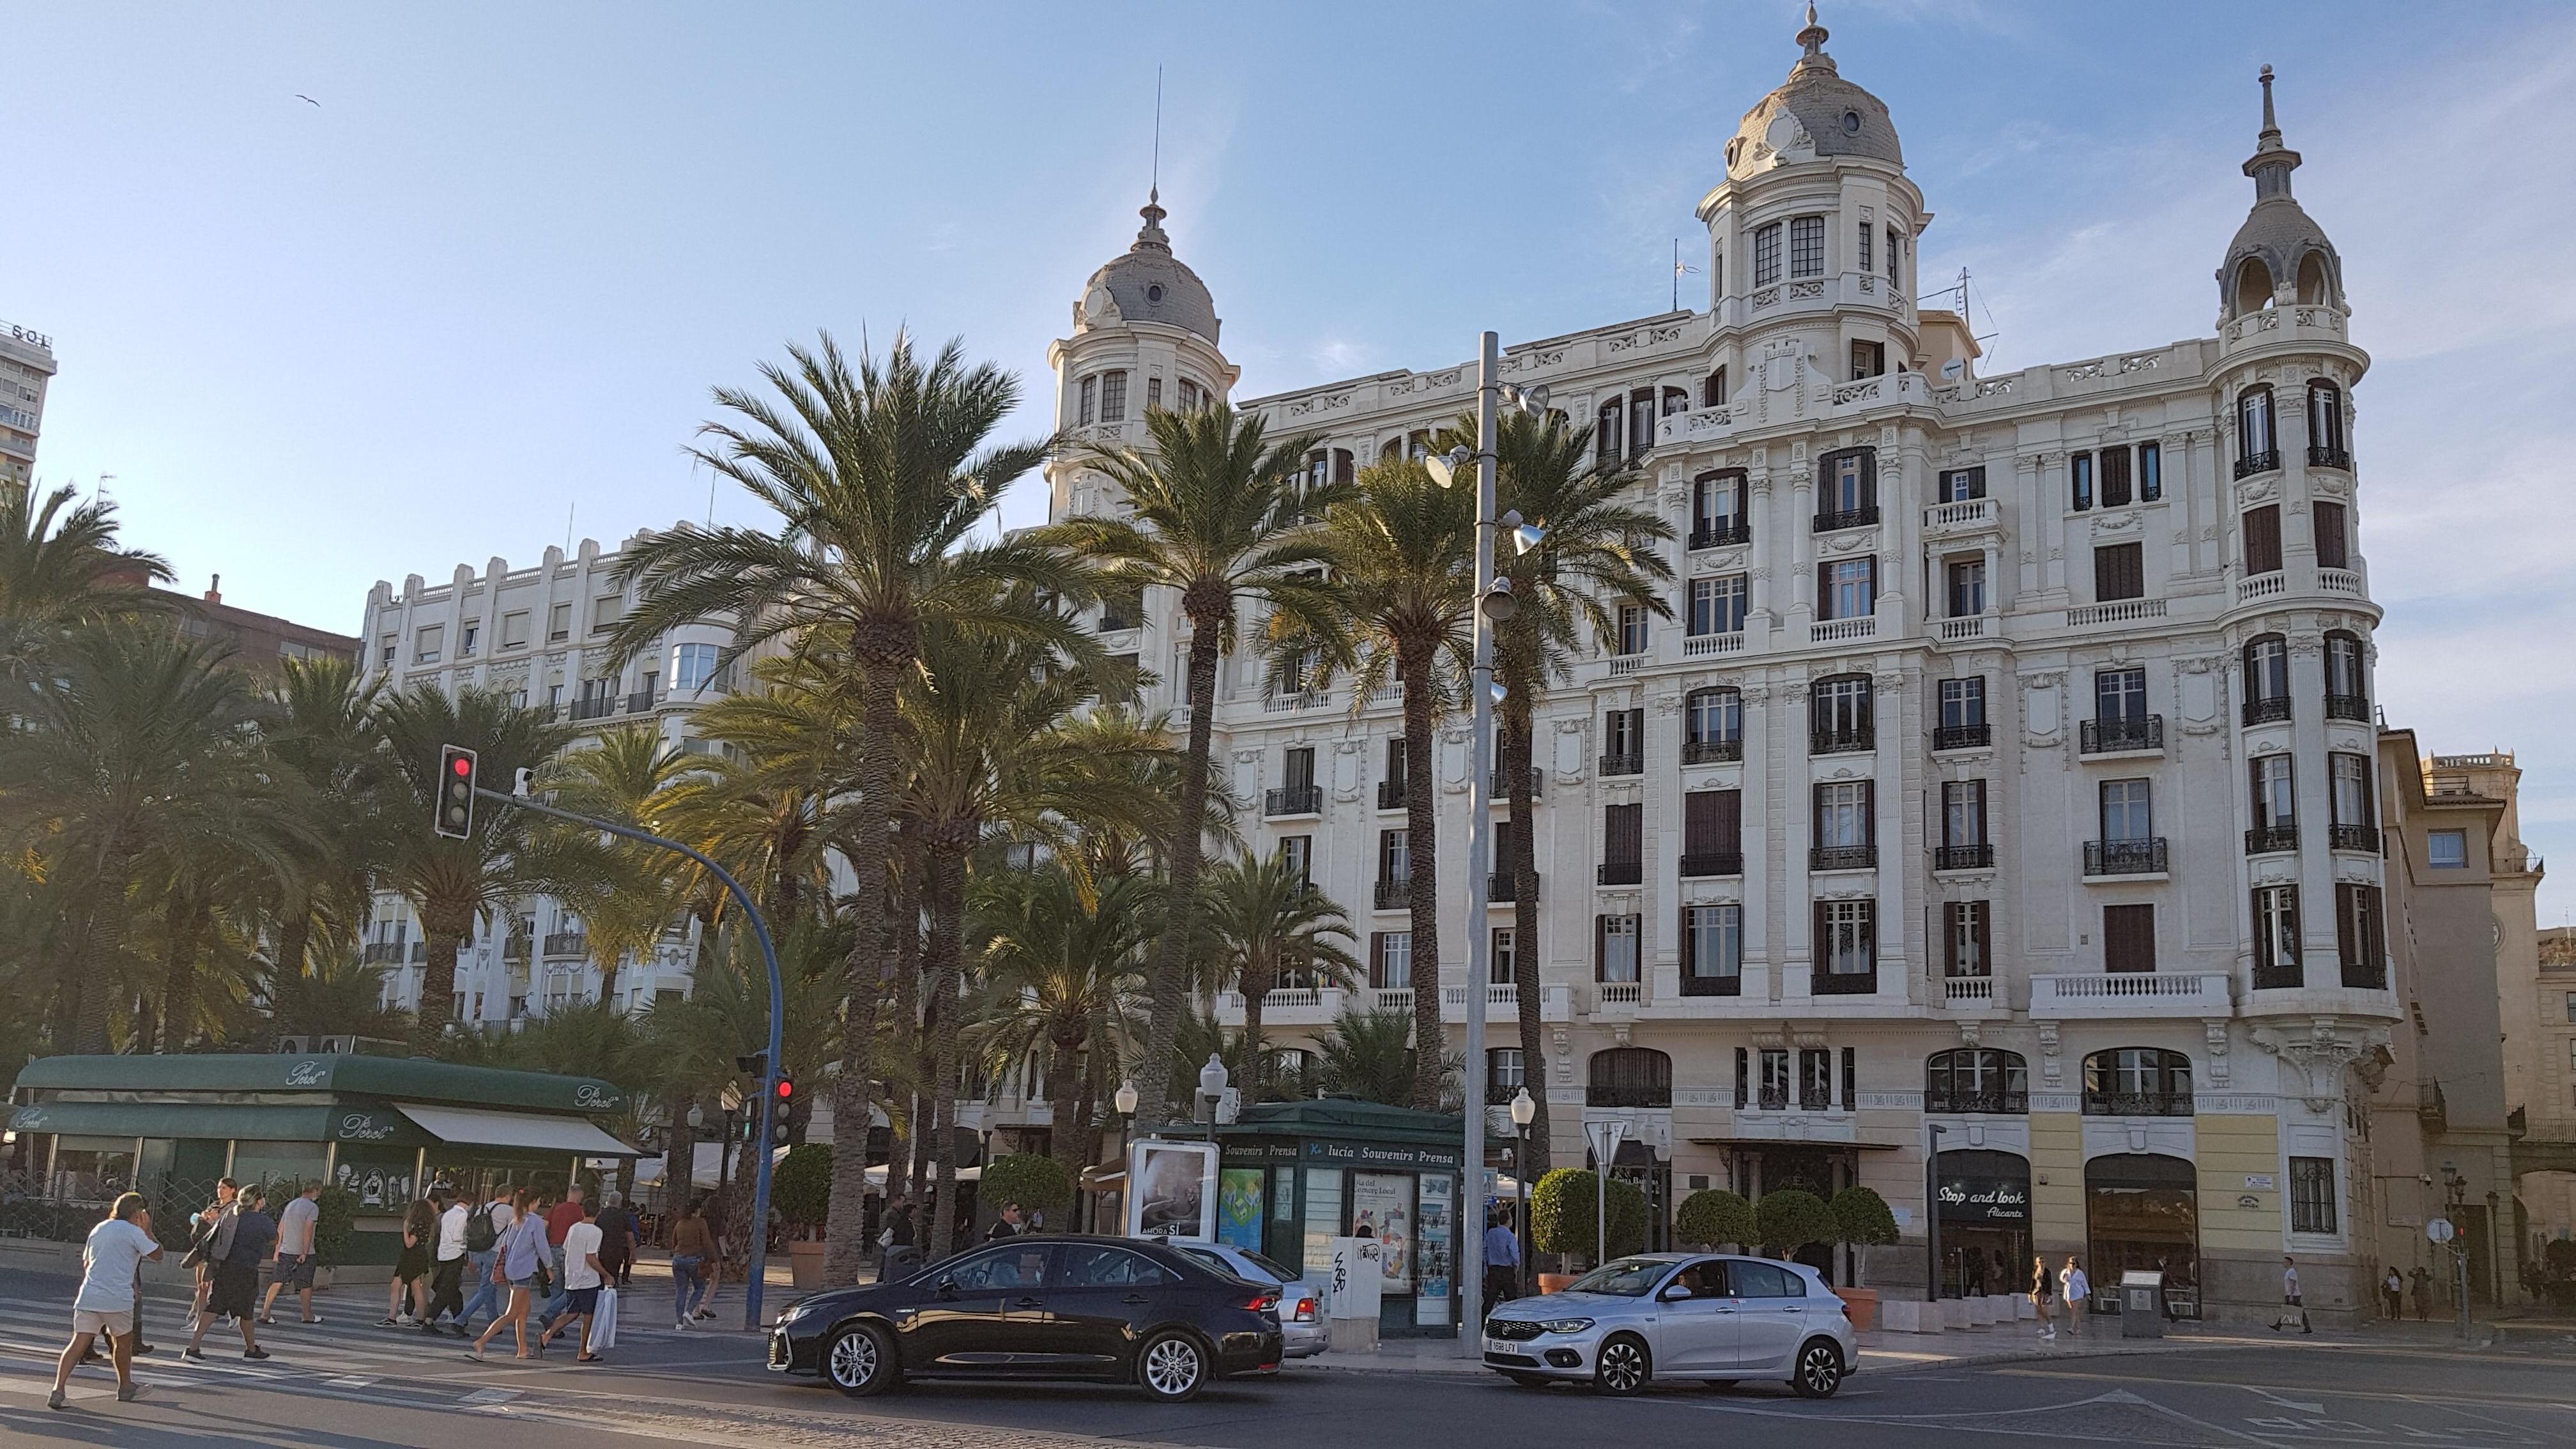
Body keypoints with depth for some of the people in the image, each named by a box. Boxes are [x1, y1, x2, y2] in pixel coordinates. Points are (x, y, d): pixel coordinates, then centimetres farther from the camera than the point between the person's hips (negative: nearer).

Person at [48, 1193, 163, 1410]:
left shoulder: (98, 1229, 16)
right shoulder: (134, 1232, -4)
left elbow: (86, 1263, 23)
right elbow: (157, 1255, -1)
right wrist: (147, 1229, 8)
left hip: (88, 1296, 5)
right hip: (118, 1299, -5)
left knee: (79, 1342, -3)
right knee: (123, 1342, 15)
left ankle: (58, 1389, -18)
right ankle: (126, 1387, 29)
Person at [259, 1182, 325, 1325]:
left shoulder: (290, 1204, 12)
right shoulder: (312, 1207, -11)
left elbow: (280, 1229, 14)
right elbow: (307, 1231, -19)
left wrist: (277, 1249, 19)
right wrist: (305, 1253, -18)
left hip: (285, 1251, 6)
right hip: (302, 1253, -6)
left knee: (277, 1283, 6)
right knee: (306, 1286, 5)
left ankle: (265, 1313, 2)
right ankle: (308, 1316, 14)